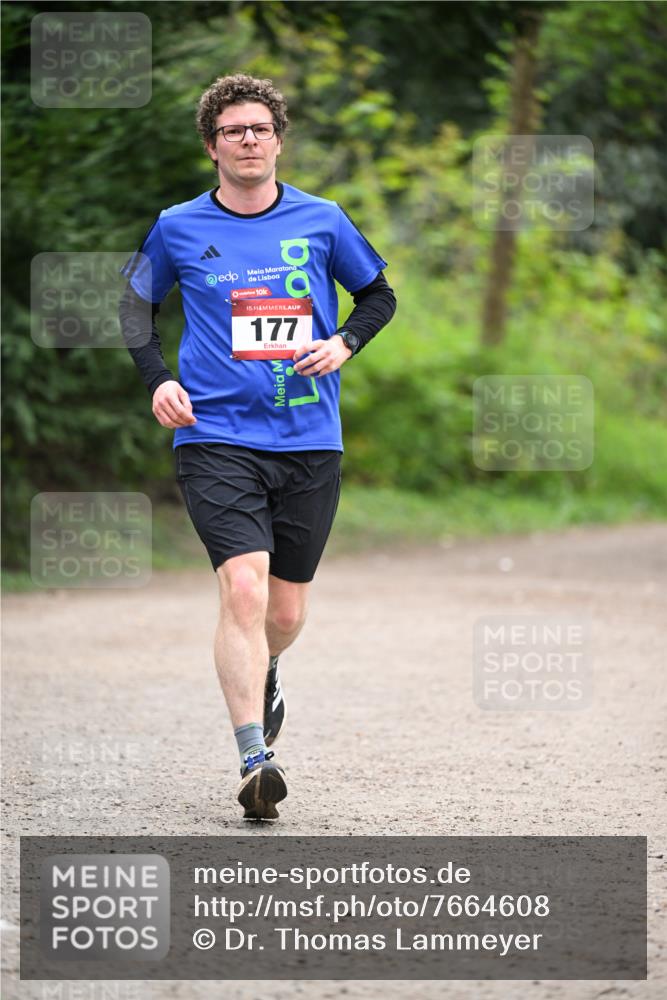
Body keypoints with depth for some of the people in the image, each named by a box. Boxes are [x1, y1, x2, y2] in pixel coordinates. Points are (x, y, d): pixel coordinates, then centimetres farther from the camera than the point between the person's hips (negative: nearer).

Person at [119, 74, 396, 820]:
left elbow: (378, 294, 17)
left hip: (309, 443, 2)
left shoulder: (320, 221, 4)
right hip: (216, 437, -2)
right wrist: (157, 379, 3)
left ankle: (262, 676, 46)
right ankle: (255, 762, -20)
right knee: (243, 588, -20)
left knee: (286, 609, 9)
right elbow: (136, 302, 18)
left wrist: (344, 343, -2)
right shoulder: (177, 229, 3)